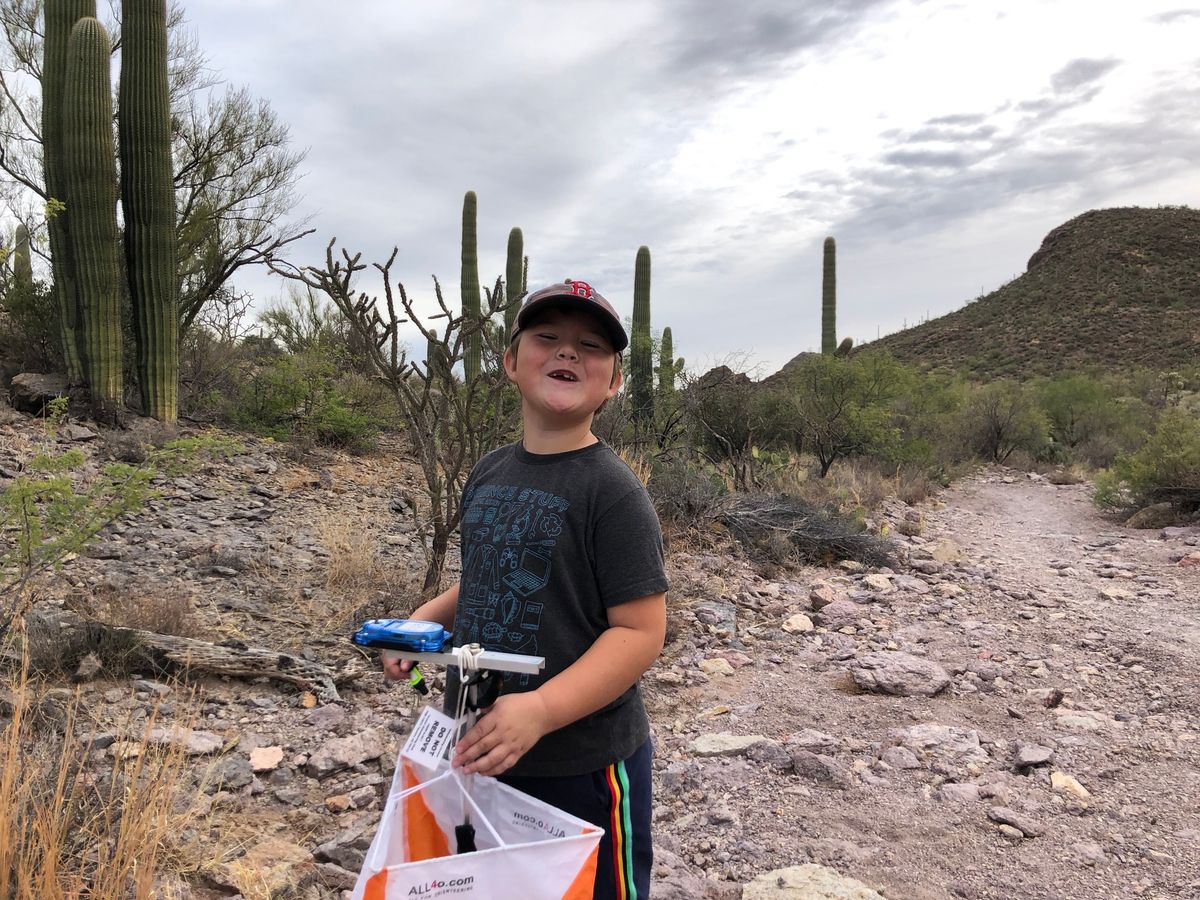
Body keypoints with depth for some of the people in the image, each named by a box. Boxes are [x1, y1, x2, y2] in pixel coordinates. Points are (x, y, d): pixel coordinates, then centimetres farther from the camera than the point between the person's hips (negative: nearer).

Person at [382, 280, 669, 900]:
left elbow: (640, 630, -21)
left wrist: (541, 710, -30)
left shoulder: (613, 492, -17)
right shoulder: (487, 475, 4)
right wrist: (425, 620, 1)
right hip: (480, 752, 7)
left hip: (581, 764, -6)